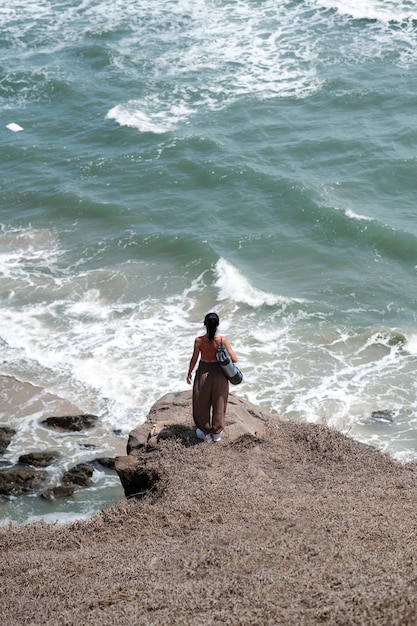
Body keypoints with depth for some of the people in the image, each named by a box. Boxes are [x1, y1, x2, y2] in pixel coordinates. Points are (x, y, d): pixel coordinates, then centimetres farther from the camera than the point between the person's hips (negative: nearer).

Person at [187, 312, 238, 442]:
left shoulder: (199, 340, -18)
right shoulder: (223, 340, -17)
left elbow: (194, 359, -6)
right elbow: (234, 359, -15)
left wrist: (189, 373, 11)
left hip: (203, 373, -1)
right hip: (219, 373, 1)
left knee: (202, 404, 20)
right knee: (218, 404, 21)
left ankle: (206, 433, 33)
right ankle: (217, 432, 35)